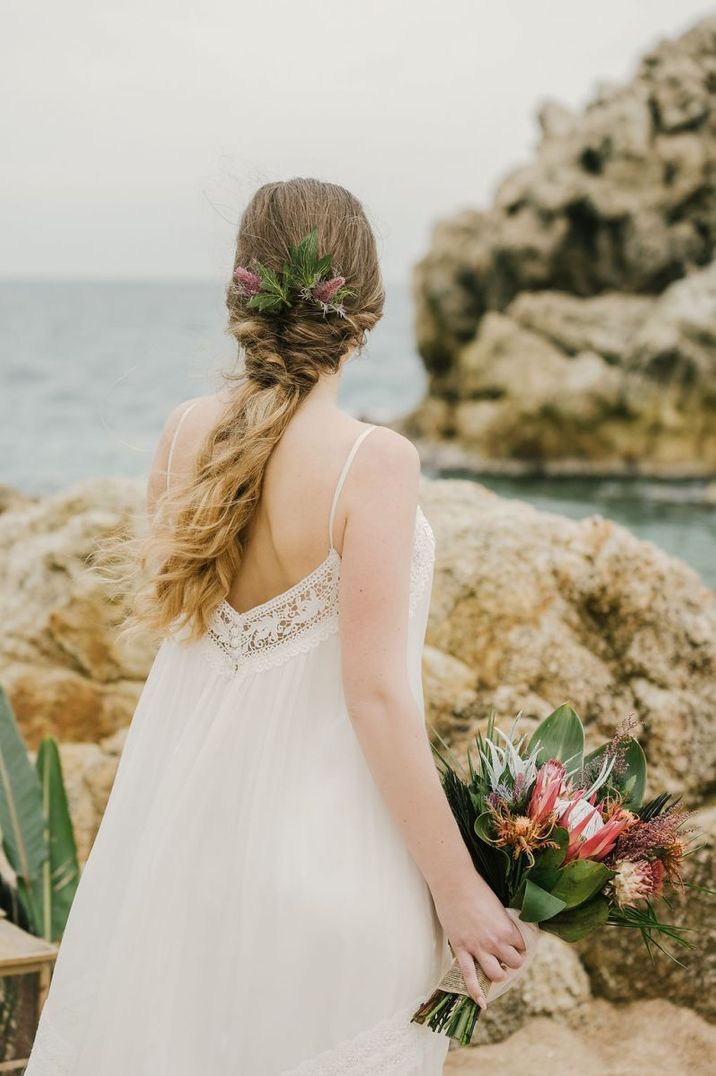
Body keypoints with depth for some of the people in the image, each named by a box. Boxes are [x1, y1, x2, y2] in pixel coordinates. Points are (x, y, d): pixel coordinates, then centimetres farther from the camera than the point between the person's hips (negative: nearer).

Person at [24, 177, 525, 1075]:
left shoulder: (185, 432, -5)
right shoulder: (373, 461, -21)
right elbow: (376, 694, -21)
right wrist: (456, 889, -12)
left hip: (179, 800, 5)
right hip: (315, 825, -5)